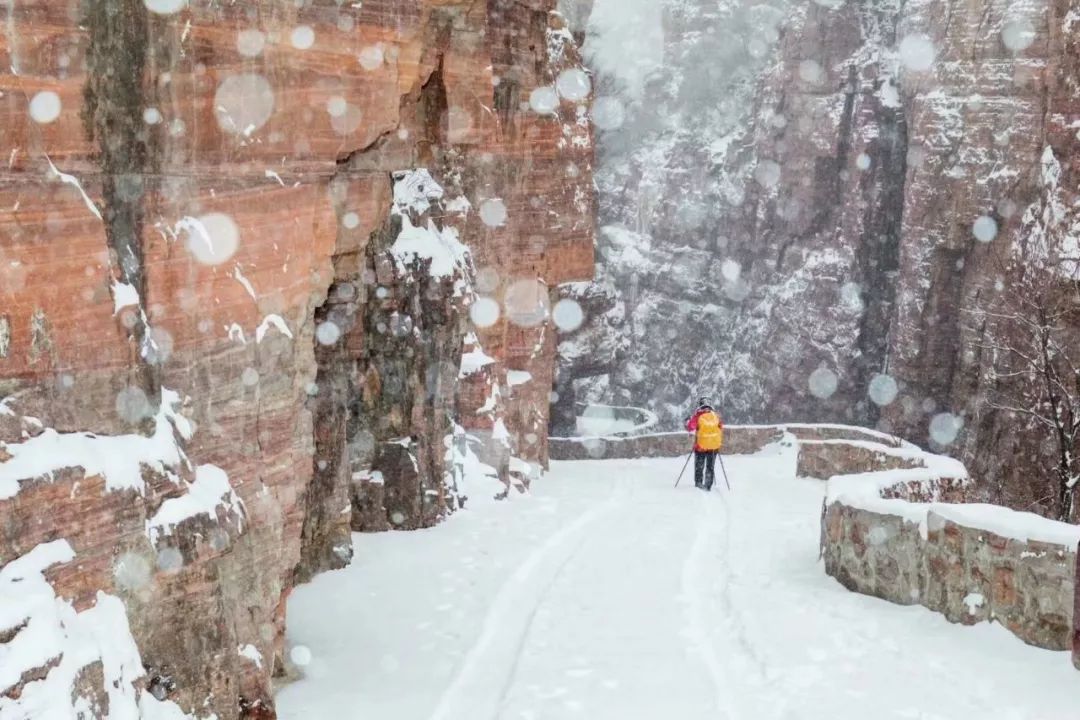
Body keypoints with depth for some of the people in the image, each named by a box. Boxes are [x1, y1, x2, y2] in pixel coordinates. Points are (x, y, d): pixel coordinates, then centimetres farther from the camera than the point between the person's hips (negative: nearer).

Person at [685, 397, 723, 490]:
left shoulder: (698, 415, -10)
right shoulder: (716, 415, 0)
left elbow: (691, 427, -9)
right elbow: (721, 429, 9)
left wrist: (688, 421, 10)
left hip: (701, 445, -3)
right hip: (714, 446, 3)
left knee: (699, 466, 14)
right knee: (710, 467, 14)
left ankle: (698, 483, 15)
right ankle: (708, 486, 13)